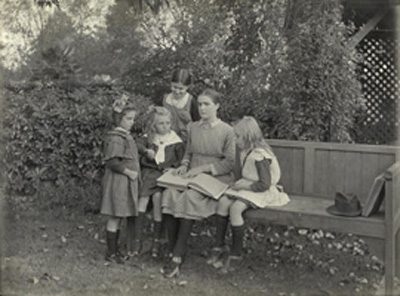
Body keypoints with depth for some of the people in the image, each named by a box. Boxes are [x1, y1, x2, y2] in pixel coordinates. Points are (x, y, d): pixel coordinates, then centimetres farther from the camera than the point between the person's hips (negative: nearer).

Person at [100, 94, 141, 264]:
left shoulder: (126, 136, 13)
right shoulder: (116, 138, -16)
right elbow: (111, 162, -21)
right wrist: (129, 172, -18)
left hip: (126, 182, 9)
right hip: (118, 181, -9)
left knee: (118, 218, 15)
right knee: (115, 218, -1)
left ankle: (115, 249, 24)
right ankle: (111, 253, 8)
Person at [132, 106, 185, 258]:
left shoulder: (176, 141, 10)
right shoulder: (149, 137, 14)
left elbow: (181, 160, 8)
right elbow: (139, 146, -2)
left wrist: (172, 168, -8)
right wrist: (146, 151, -22)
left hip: (166, 173, -1)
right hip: (149, 171, 1)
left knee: (157, 196, -23)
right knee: (143, 197, -19)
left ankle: (156, 240, -13)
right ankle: (137, 239, -14)